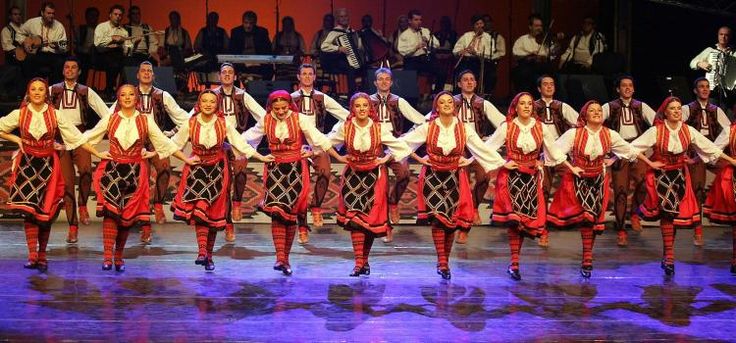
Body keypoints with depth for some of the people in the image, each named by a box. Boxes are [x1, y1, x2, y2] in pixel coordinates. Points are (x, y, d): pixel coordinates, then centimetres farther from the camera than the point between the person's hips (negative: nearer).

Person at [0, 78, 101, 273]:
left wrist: (98, 154, -4)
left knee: (45, 212, 2)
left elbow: (76, 137, 0)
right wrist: (16, 139, -2)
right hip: (27, 164, 0)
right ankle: (32, 256, -10)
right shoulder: (19, 114, 1)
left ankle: (42, 255, 12)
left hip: (48, 165, 0)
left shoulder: (55, 115, 0)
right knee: (29, 209, -9)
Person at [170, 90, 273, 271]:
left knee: (214, 213, 3)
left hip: (217, 169, 1)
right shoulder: (190, 124, -6)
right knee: (198, 209, -17)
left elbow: (240, 143, 0)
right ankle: (202, 252, -22)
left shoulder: (224, 124, -5)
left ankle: (209, 255, 13)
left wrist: (262, 157, -2)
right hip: (197, 169, -1)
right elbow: (174, 144, 4)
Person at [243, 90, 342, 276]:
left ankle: (285, 257, 14)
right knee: (276, 212, -13)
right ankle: (280, 258, -16)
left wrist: (339, 157, -5)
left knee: (291, 214, 3)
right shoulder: (266, 120, 3)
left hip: (295, 169, -1)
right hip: (275, 169, 1)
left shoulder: (299, 119, -5)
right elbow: (248, 137, 17)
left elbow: (319, 139, -4)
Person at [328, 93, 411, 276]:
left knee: (372, 219, 2)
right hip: (353, 176, 0)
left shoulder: (379, 129, -6)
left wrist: (386, 159, -3)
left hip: (374, 177, 0)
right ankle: (359, 263, -8)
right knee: (354, 218, -9)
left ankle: (365, 260, 17)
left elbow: (403, 148, 0)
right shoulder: (345, 128, -4)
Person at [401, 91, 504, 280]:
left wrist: (468, 161, 1)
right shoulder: (428, 128, -4)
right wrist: (419, 159, -1)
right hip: (433, 176, -2)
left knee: (452, 220, 3)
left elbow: (482, 148, 8)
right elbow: (403, 142, 1)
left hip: (454, 177, 2)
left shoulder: (464, 129, 0)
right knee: (437, 217, -11)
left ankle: (445, 260, 17)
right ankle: (442, 262, -7)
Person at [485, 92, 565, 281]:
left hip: (532, 178, 3)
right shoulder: (507, 127, -4)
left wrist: (542, 163, 11)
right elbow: (487, 148, -4)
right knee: (514, 216, -15)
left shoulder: (540, 127, 2)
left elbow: (552, 151, 15)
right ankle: (514, 263, -11)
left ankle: (514, 263, 14)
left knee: (527, 217, 2)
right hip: (512, 175, -3)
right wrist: (502, 164, -7)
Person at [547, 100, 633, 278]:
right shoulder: (574, 133, -13)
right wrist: (571, 167, -16)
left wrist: (610, 161, 8)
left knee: (593, 217, 4)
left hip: (598, 180, 3)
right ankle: (588, 258, -4)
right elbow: (555, 150, -16)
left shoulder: (610, 135, -4)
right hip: (578, 178, -3)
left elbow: (629, 150, 11)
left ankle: (587, 258, 16)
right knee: (586, 214, -15)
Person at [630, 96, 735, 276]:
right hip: (661, 175, -3)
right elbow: (634, 147, -12)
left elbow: (710, 148, 3)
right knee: (668, 212, -9)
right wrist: (650, 163, -13)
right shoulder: (656, 131, -13)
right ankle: (669, 256, -2)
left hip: (680, 176, 4)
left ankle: (667, 255, 19)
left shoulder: (688, 130, -3)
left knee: (674, 214, 5)